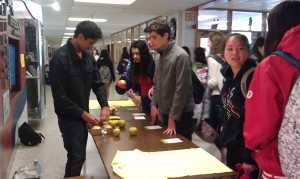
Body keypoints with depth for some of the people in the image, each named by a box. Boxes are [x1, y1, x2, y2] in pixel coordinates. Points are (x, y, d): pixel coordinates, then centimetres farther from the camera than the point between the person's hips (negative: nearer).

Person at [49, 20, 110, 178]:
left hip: (82, 114, 7)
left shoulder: (88, 56, 2)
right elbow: (60, 97, -21)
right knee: (76, 157, -1)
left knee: (80, 156, 17)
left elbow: (97, 83, 7)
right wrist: (83, 113, -19)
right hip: (69, 117, -7)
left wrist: (104, 105, -6)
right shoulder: (60, 58, -20)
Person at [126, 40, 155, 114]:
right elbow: (136, 83, 10)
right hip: (144, 103, 6)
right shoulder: (135, 66, 4)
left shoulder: (153, 65, -16)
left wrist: (142, 98, -19)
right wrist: (132, 91, -11)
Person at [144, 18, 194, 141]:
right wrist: (154, 104, 3)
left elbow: (181, 89, -20)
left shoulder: (180, 56, -18)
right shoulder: (158, 57, 7)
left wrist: (173, 118, -18)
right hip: (165, 112, 7)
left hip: (181, 114, -7)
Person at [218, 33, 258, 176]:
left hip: (247, 150, -7)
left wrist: (250, 157, -19)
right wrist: (225, 141, 14)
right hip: (232, 147, 8)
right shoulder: (229, 76, 3)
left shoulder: (253, 77, -20)